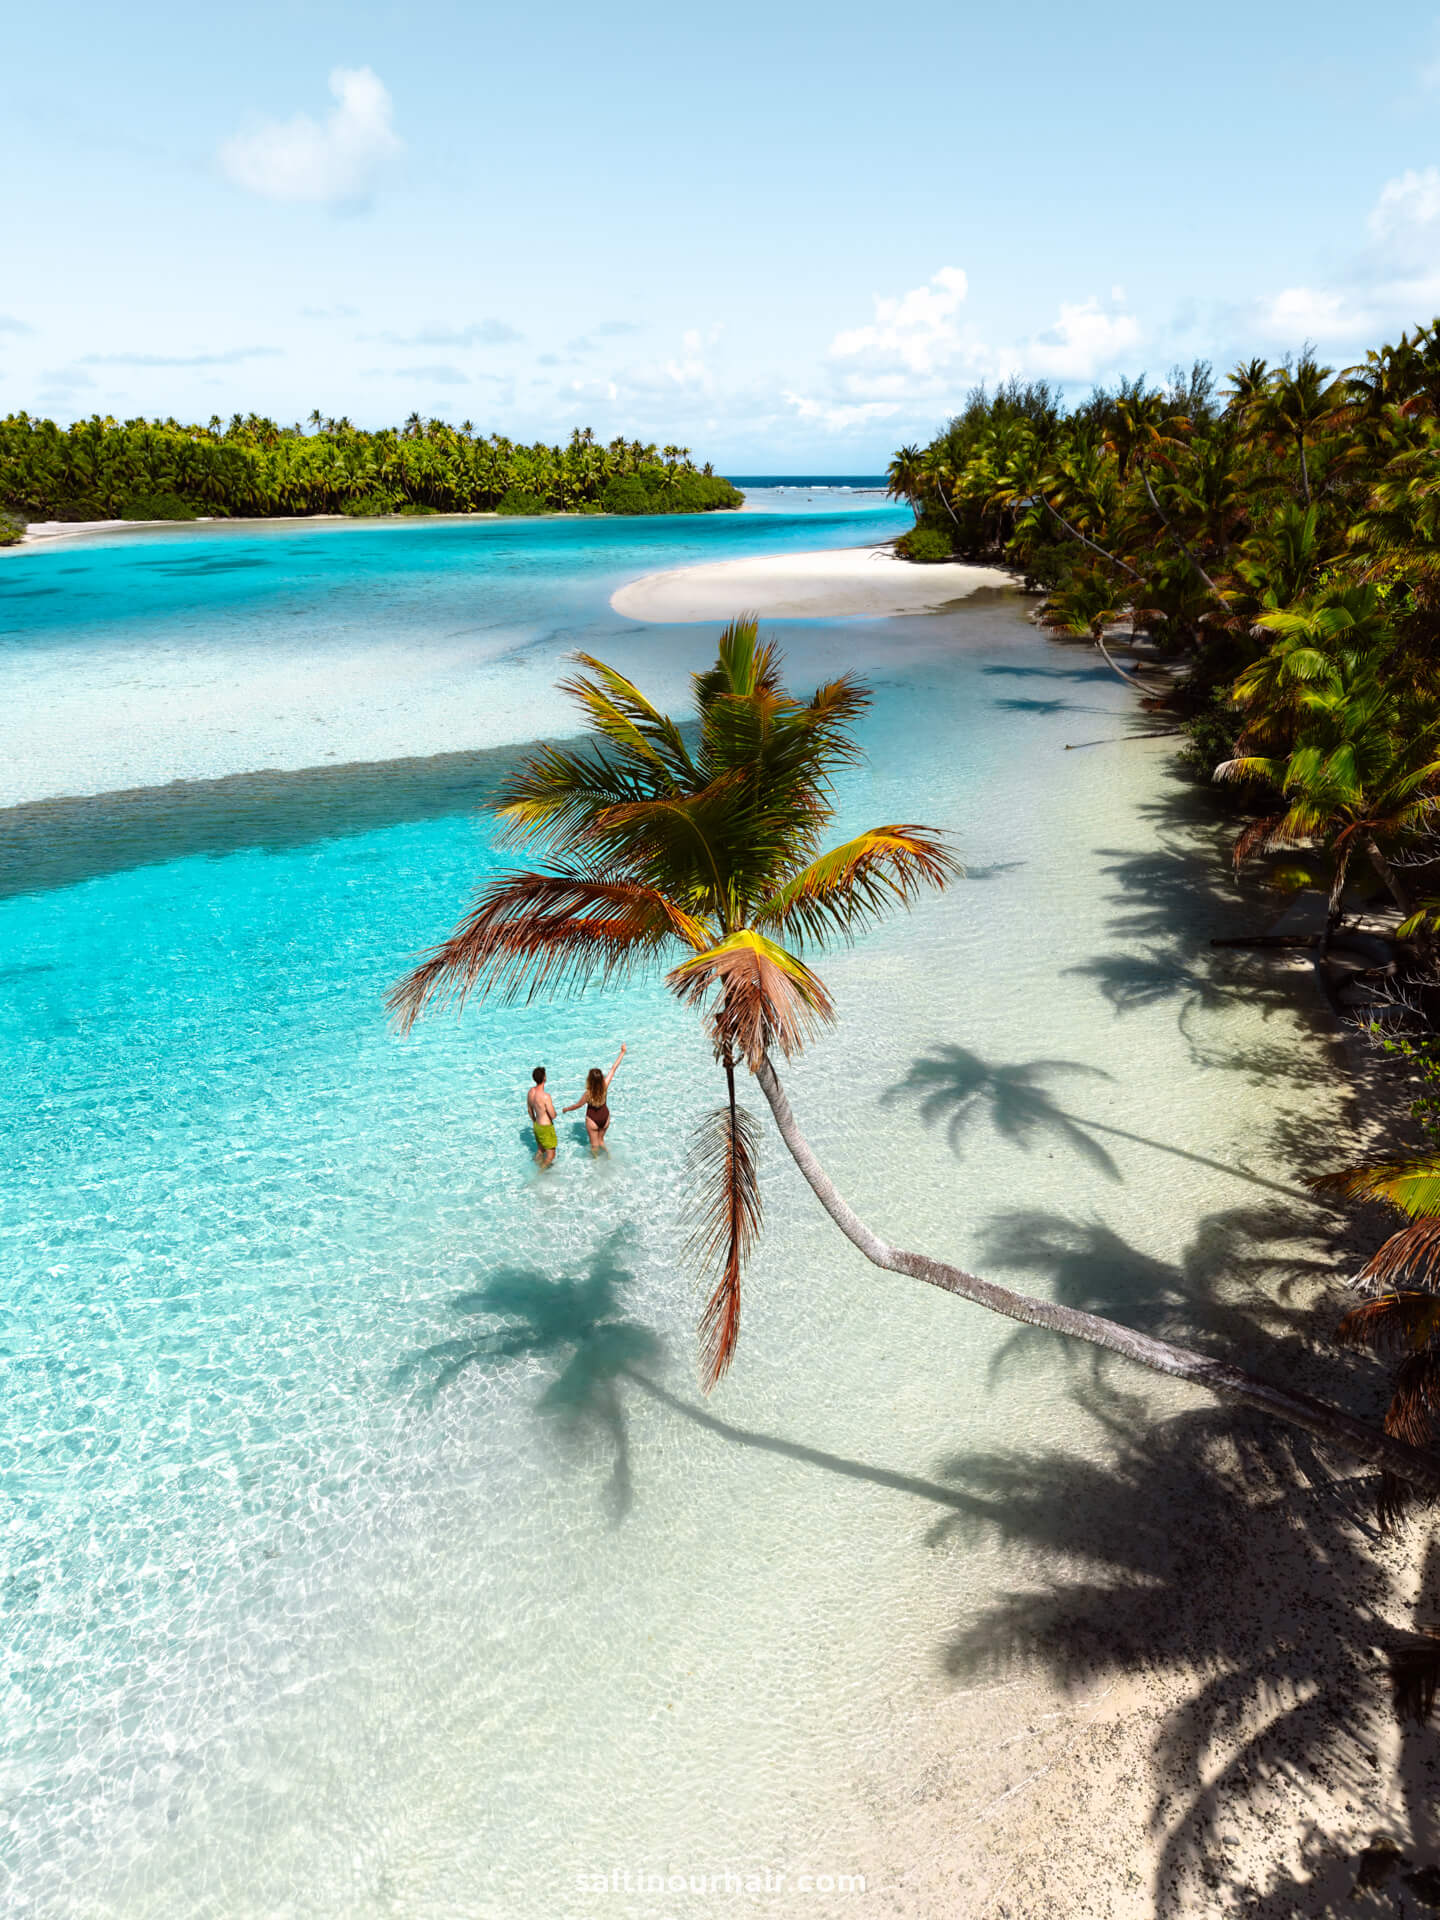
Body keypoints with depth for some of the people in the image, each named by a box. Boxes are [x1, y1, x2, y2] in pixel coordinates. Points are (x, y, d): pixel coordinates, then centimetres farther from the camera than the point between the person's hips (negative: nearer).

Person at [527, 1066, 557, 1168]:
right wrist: (553, 1109, -2)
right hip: (546, 1128, -8)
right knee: (551, 1155, 8)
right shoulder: (545, 1096, -31)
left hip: (537, 1125, 8)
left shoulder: (530, 1092, -5)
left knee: (540, 1150, 27)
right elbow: (553, 1115, -25)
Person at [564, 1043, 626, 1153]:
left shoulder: (588, 1094, -31)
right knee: (601, 1140, 27)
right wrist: (622, 1052, -11)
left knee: (594, 1144, 17)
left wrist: (567, 1109, 6)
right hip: (605, 1116, 3)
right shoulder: (605, 1086, -24)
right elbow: (614, 1069, -17)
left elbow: (578, 1105, -13)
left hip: (592, 1119, -3)